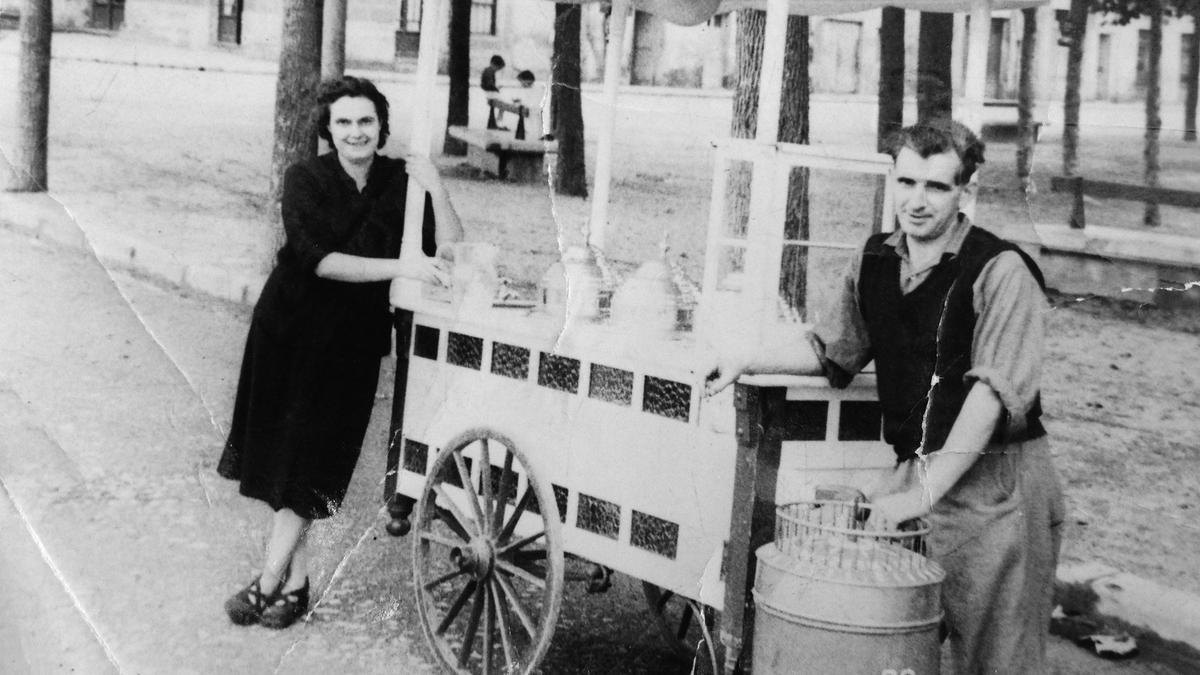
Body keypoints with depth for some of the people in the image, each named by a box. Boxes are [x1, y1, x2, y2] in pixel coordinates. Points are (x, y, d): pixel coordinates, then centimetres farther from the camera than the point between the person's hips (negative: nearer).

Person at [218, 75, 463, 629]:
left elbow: (450, 251, -10)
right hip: (291, 328, 0)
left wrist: (435, 189, -24)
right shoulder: (306, 179, -9)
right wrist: (399, 266, -32)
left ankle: (271, 581, 3)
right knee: (282, 452, 4)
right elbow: (318, 259, -23)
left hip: (352, 338, 0)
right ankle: (296, 580, 17)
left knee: (309, 457, -3)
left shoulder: (398, 179, -3)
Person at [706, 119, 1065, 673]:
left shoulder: (1001, 270, -11)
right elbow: (834, 349, 23)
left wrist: (924, 492, -25)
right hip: (913, 472, 5)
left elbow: (993, 392, -20)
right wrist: (750, 362, 10)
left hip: (992, 483, -5)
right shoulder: (874, 262, 8)